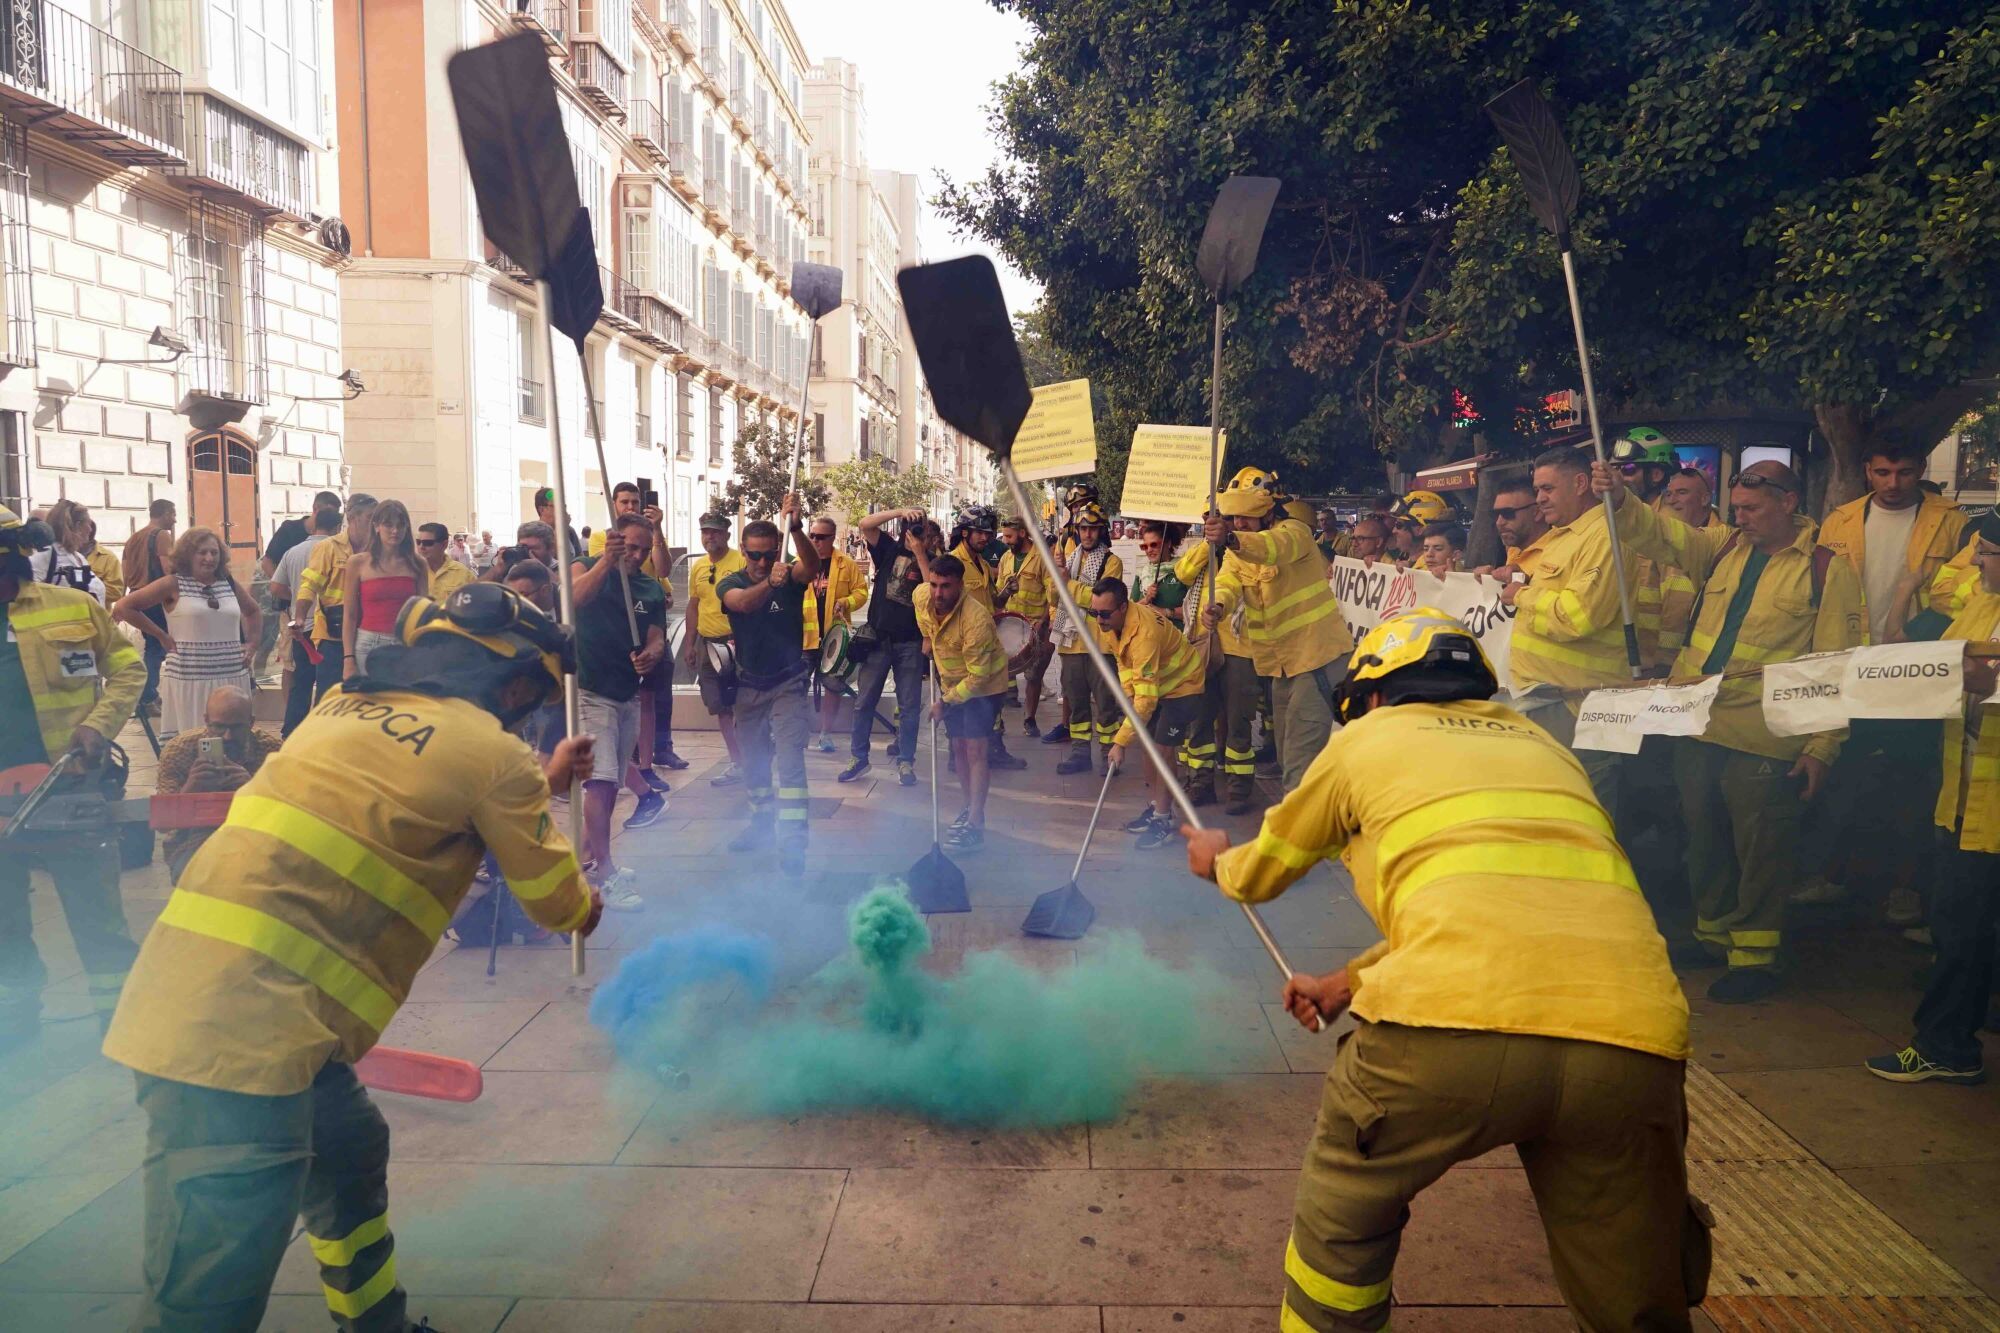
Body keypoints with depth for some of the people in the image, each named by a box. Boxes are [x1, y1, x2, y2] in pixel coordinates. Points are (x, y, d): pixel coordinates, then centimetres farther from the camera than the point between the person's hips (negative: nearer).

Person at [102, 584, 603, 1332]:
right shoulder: (492, 753, -4)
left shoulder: (348, 707, 16)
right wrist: (595, 906, 31)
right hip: (242, 1029, -9)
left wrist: (542, 784, 39)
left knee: (350, 1157, 27)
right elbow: (557, 901, 9)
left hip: (191, 996, 9)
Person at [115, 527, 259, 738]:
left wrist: (252, 643, 14)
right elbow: (124, 606, -2)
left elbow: (253, 612, 29)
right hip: (188, 679, -4)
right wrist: (161, 636, -3)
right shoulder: (173, 584, -1)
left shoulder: (229, 584, 11)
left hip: (233, 676, 4)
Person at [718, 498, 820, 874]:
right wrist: (769, 584, -53)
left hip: (788, 683, -3)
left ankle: (792, 843, -19)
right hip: (750, 684, 4)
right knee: (753, 761, 17)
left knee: (790, 761, -15)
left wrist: (795, 528, -53)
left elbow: (812, 565, -34)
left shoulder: (791, 577, -10)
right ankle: (761, 823, 36)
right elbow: (743, 603, -31)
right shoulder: (731, 584, -7)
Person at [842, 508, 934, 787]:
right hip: (878, 638, 0)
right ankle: (859, 758, 17)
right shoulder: (889, 549, 2)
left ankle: (906, 762, 15)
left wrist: (921, 555, -16)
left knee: (910, 706, 4)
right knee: (864, 701, 5)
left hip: (910, 643, 0)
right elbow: (865, 524, -12)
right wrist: (900, 512, -19)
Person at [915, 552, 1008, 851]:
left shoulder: (976, 618, -36)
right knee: (958, 747, 14)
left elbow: (978, 676, -30)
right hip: (951, 682, 7)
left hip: (984, 685, -7)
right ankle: (971, 807, 31)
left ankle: (975, 826, -12)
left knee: (975, 751, -13)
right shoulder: (922, 596, -17)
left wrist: (947, 702, -22)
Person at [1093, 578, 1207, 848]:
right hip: (1155, 682, 9)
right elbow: (1123, 661, 4)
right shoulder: (1113, 620, -12)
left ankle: (1164, 820, -5)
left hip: (1183, 687, -8)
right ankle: (1155, 807, 21)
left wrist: (1120, 741, -40)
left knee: (1163, 750, -12)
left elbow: (1146, 697, -40)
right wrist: (1129, 694, -12)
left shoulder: (1144, 632, -38)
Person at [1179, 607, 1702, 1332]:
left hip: (1457, 1021, -3)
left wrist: (1219, 860, 57)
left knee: (1341, 1220, 23)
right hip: (1633, 1039, 4)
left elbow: (1262, 872, 33)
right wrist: (1348, 983, 48)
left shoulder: (1365, 739, 19)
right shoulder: (1542, 746, 31)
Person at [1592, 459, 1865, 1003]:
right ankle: (1712, 932, 32)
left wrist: (1822, 748, -10)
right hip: (1697, 729, 5)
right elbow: (1659, 534, 4)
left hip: (1763, 743, -5)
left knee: (1760, 851, 2)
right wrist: (1620, 500, -17)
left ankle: (1754, 956, 14)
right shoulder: (1723, 548, 11)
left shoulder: (1828, 570, -3)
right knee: (1703, 838, 16)